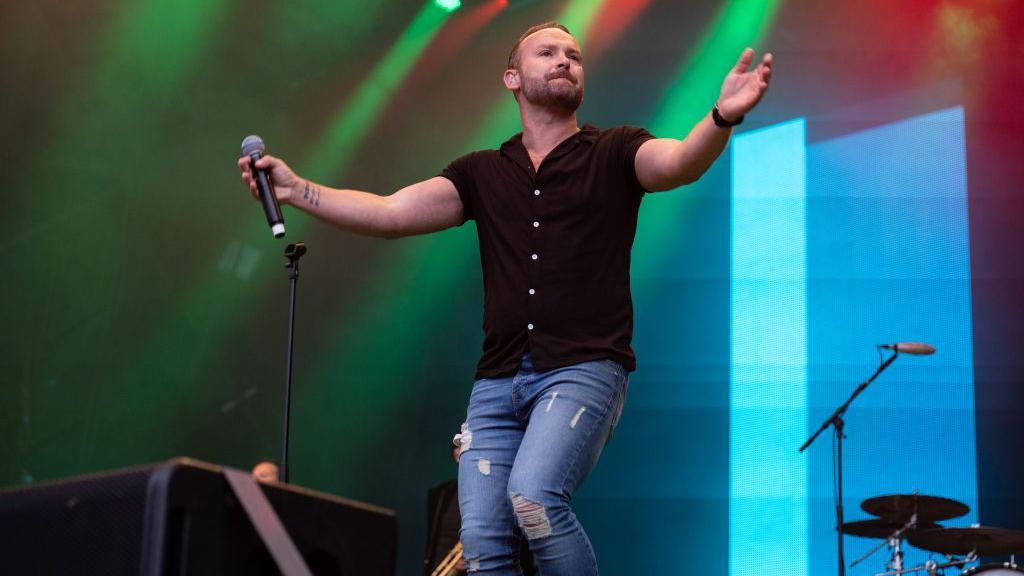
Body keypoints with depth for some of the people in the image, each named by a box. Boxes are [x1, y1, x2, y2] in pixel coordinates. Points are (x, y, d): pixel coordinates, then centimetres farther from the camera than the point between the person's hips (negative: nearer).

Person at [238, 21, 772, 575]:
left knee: (533, 497, -28)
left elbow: (681, 161, -14)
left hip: (584, 369, -4)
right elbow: (390, 213, 10)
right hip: (497, 380, 4)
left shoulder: (613, 155, 6)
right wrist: (298, 190, -1)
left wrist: (723, 116, -36)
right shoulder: (482, 173, 17)